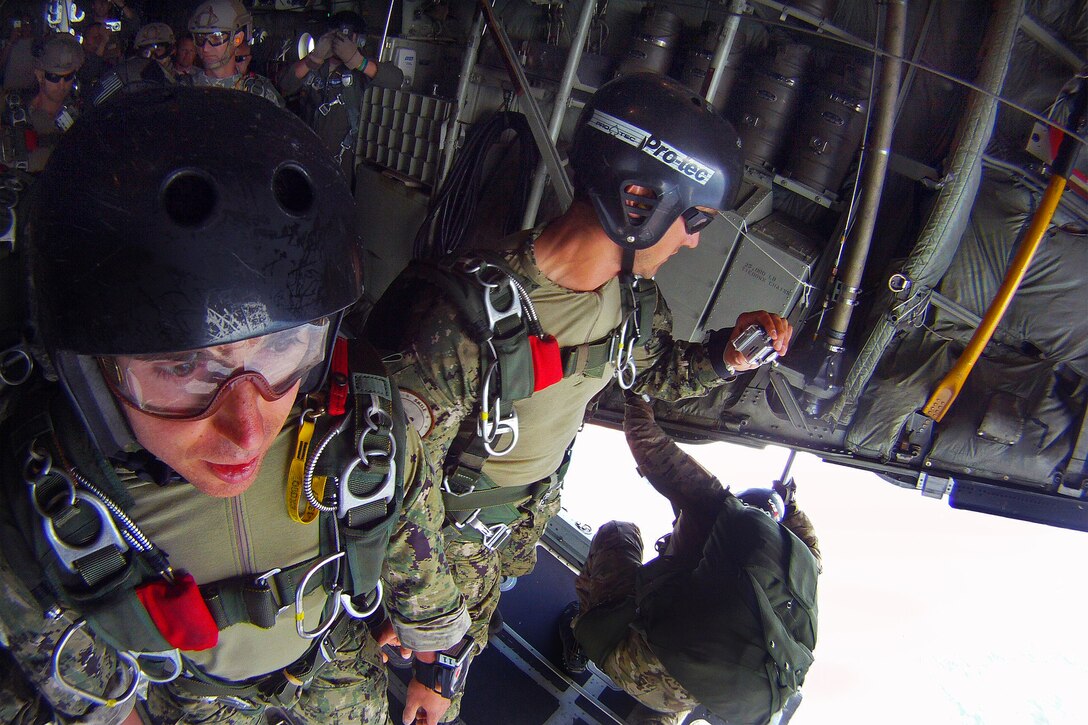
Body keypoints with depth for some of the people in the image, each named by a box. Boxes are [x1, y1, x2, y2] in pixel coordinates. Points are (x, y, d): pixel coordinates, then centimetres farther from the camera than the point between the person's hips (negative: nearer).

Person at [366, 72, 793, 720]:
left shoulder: (636, 299, -17)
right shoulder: (470, 316, -40)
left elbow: (658, 372, 6)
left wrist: (723, 356, -17)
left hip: (538, 506, 6)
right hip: (459, 523, -6)